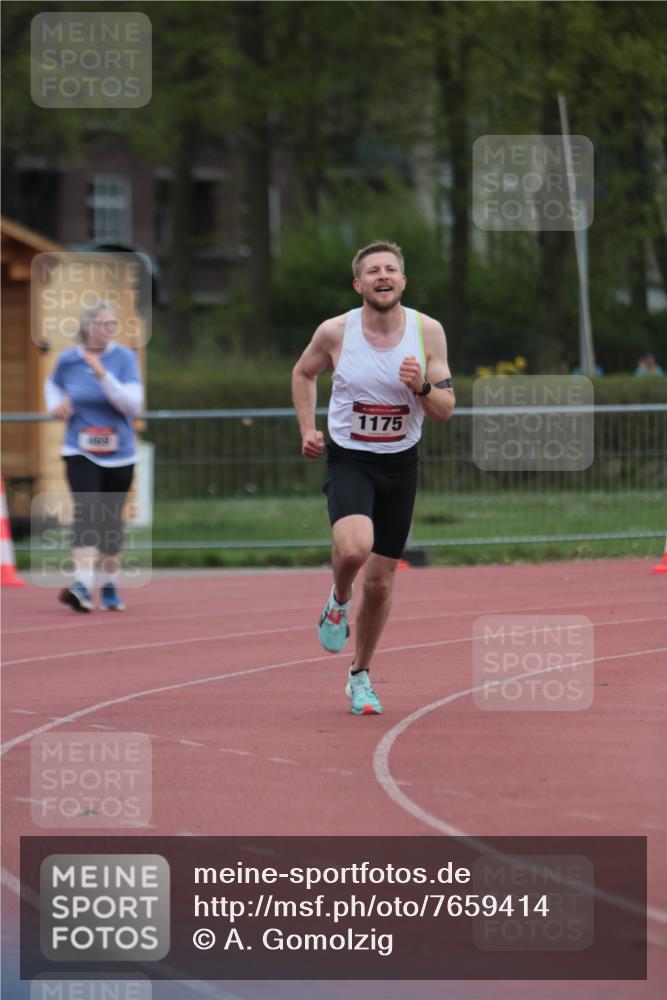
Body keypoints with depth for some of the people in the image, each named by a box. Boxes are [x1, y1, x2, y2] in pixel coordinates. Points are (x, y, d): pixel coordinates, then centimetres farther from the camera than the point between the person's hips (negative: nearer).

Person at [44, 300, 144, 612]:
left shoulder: (125, 358, -4)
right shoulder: (68, 360, -1)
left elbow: (134, 404, -15)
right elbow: (52, 384, 22)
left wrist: (103, 375, -24)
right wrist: (56, 404, 1)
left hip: (119, 454, 1)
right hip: (81, 453, -1)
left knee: (111, 520, 11)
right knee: (87, 512, -21)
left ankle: (109, 587, 29)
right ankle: (82, 586, -33)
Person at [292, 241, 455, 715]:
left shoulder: (428, 332, -7)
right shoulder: (335, 332, -9)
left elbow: (446, 410, -2)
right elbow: (303, 373, 12)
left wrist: (422, 387, -23)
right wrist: (308, 429, 0)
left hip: (400, 463, 2)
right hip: (348, 460, -2)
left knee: (380, 580, 8)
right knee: (354, 547, -31)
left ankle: (360, 676, 28)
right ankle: (338, 601, 4)